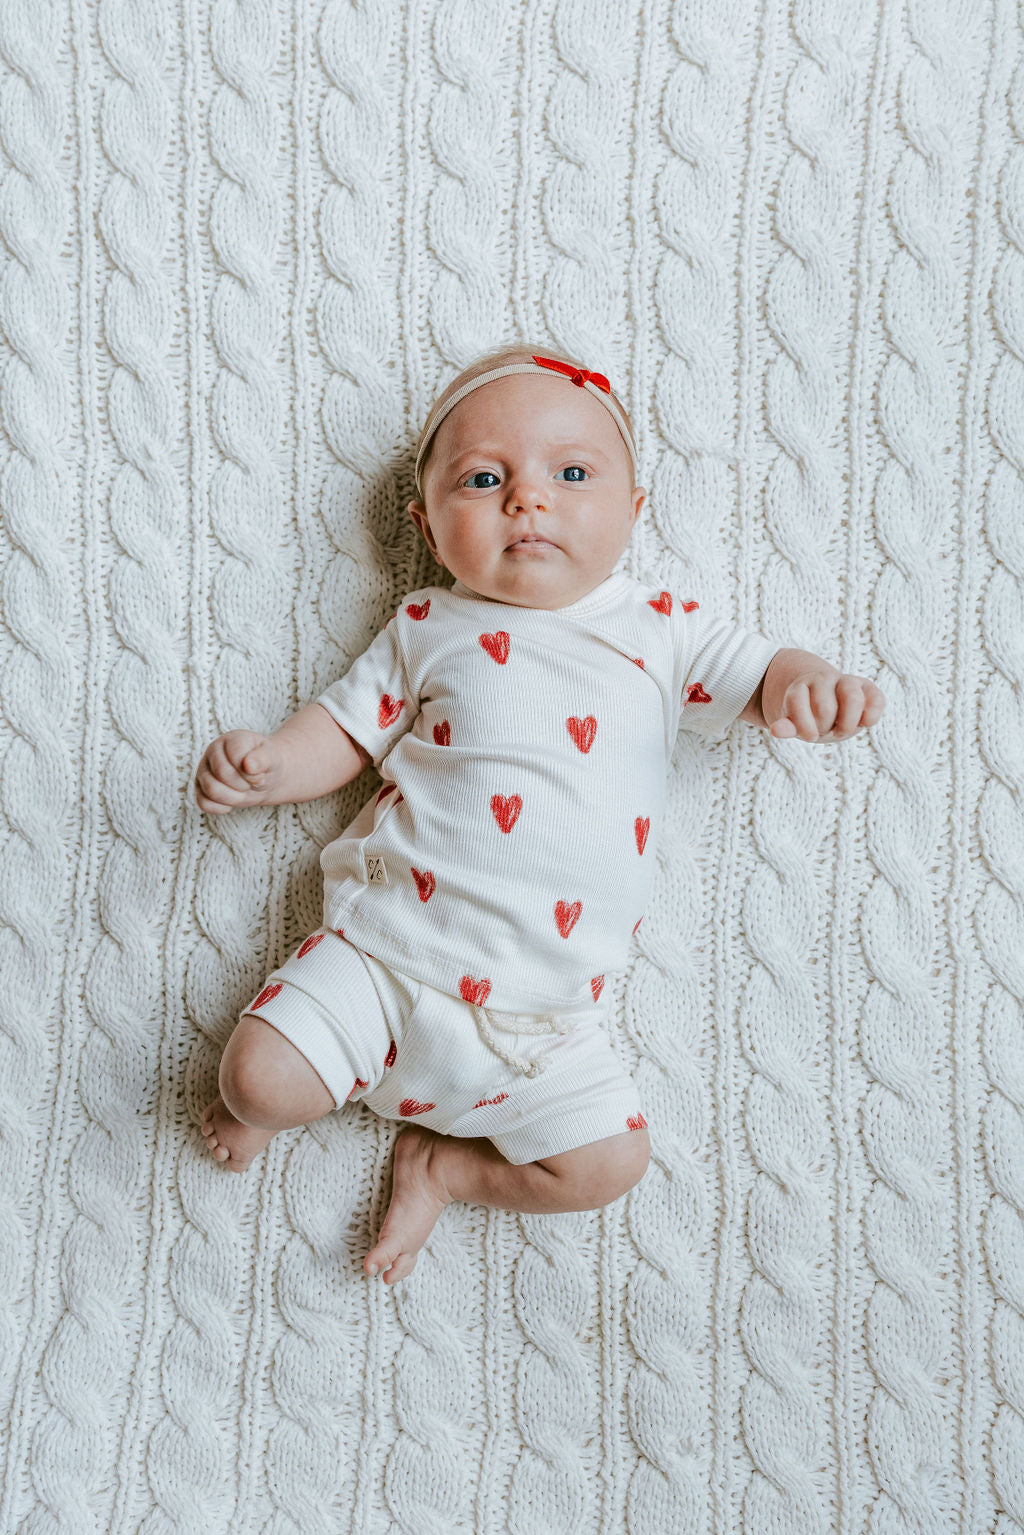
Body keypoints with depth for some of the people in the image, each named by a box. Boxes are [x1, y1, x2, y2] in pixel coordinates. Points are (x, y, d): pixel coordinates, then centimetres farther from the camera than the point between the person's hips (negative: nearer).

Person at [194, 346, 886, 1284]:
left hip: (540, 1008, 1)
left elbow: (759, 676, 6)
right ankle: (275, 1100, 26)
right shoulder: (428, 628, 5)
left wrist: (806, 683, -19)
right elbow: (345, 730, 9)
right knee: (257, 1077, -13)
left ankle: (442, 1165, 18)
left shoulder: (659, 631, 5)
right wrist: (266, 766, -11)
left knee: (611, 1160, -5)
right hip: (386, 947, -1)